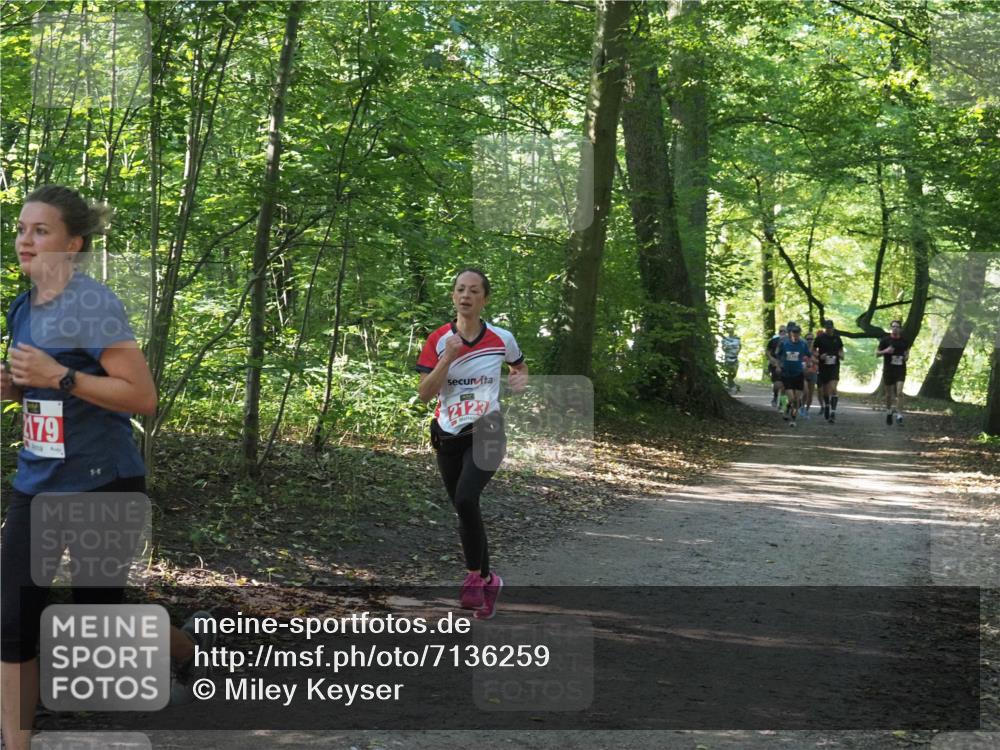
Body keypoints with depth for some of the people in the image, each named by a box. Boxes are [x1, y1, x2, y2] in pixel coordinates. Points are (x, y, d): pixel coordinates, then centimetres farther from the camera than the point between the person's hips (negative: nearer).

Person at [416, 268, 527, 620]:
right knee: (465, 510, 10)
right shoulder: (438, 340, -4)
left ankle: (475, 576, -9)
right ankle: (488, 580, 28)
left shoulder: (502, 339, -5)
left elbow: (520, 368, 16)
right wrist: (448, 358, -22)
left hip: (486, 432, -3)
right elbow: (424, 393, -10)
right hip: (448, 436, 3)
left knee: (466, 499, -25)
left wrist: (520, 380, -7)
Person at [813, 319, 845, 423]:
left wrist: (841, 355, -4)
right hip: (823, 367, 1)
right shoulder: (820, 338, 0)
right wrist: (819, 356, -13)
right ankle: (826, 408, 32)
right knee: (825, 390, 11)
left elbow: (841, 349, 17)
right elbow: (813, 350, 6)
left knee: (833, 389, -16)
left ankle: (833, 412, -20)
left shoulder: (837, 338, 4)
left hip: (834, 367, -1)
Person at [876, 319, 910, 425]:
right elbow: (877, 353, 3)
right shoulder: (885, 340, 0)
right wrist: (885, 351, -16)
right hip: (888, 370, 0)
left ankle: (899, 415, -17)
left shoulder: (904, 341, 6)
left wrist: (906, 357, -3)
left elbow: (907, 352, 20)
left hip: (900, 370, 0)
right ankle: (889, 413, 31)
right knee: (889, 394, 9)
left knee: (899, 393, -14)